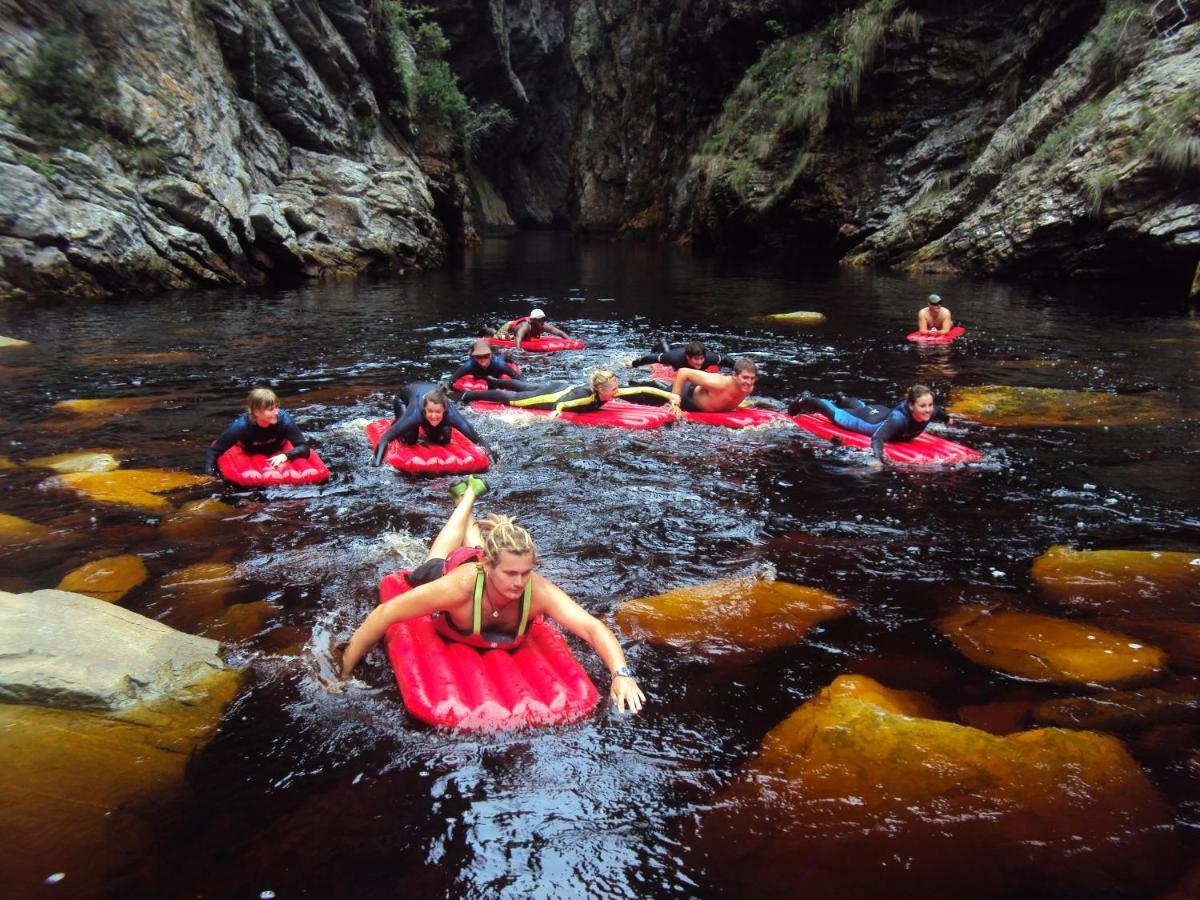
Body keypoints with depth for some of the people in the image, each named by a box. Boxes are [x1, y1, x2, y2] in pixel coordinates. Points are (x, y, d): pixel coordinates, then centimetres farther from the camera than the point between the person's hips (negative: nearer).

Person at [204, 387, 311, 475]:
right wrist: (209, 475, -44)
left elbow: (304, 448, -33)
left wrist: (285, 456, -51)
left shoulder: (283, 419, -35)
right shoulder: (241, 426, -36)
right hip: (248, 454, 0)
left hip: (277, 454, 0)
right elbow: (213, 452, -30)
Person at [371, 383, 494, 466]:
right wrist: (377, 462, -56)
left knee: (444, 438, -10)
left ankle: (426, 428, 22)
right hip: (405, 399, -2)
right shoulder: (415, 414, -47)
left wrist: (490, 453, -50)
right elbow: (385, 438, -45)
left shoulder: (450, 414, -41)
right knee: (409, 438, -20)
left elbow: (477, 438, -38)